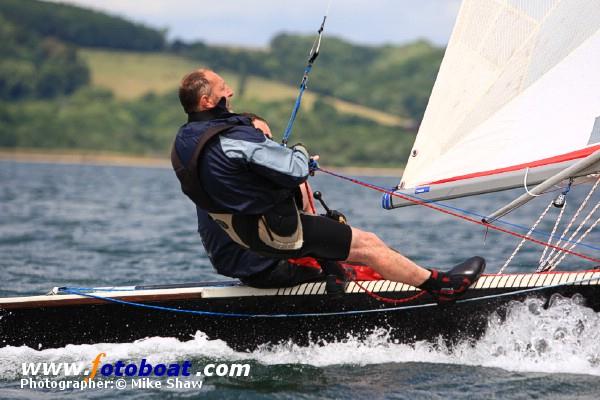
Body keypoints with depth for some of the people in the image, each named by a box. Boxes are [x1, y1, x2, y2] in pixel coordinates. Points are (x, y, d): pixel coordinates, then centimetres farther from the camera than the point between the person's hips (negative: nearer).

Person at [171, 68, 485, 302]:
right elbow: (295, 171, -26)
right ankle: (438, 284, 10)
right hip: (276, 233, -10)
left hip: (241, 231, 10)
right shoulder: (234, 139, -29)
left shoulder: (184, 140, 1)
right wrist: (300, 152, -3)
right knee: (368, 244, 0)